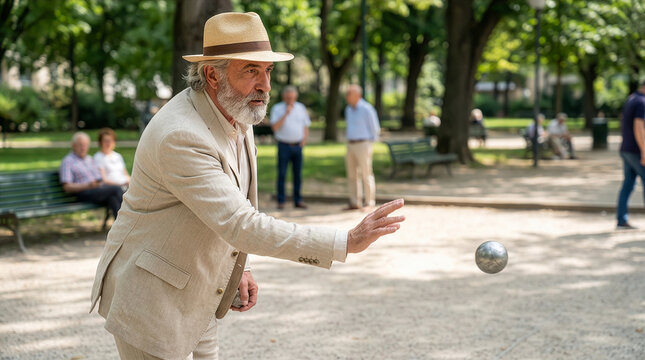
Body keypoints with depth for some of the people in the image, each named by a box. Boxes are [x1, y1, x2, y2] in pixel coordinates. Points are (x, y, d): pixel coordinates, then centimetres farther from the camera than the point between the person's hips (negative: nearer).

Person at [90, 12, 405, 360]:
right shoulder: (181, 136, -29)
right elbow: (242, 227, -33)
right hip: (148, 298, -9)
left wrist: (239, 268, 7)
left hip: (191, 300, 9)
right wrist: (346, 242, -35)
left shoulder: (237, 115, 1)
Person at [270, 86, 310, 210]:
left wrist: (304, 139, 3)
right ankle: (281, 201, 0)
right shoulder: (277, 109, -1)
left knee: (298, 174, 5)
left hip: (297, 145, 3)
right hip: (284, 145, -3)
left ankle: (298, 200, 11)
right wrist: (286, 114, -17)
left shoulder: (301, 108, 11)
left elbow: (306, 126, 17)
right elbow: (275, 127, -13)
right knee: (282, 174, -4)